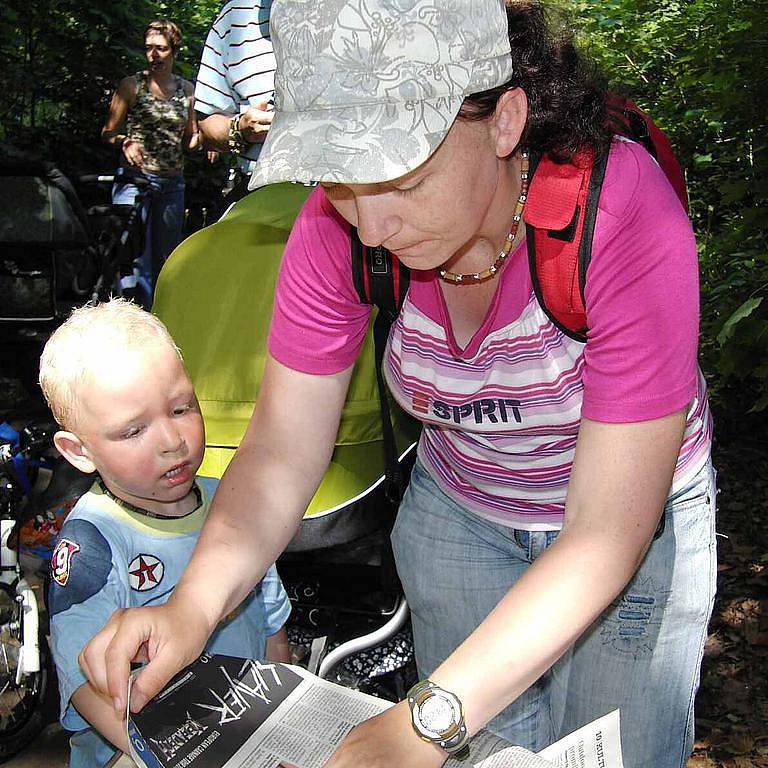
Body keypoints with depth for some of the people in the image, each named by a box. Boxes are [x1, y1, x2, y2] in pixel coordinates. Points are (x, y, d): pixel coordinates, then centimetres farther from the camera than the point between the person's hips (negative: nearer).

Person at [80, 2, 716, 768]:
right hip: (457, 503, 3)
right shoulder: (338, 226, -24)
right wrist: (193, 605, -34)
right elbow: (280, 451, -16)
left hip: (636, 508, -2)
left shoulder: (625, 216, -35)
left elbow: (608, 532, -33)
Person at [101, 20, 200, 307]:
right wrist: (125, 142, -20)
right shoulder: (132, 85, 1)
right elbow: (108, 132, 1)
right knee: (135, 257, -12)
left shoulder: (186, 89, 10)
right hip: (134, 179, -4)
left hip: (173, 183, 4)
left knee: (166, 257, 9)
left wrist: (202, 139, -6)